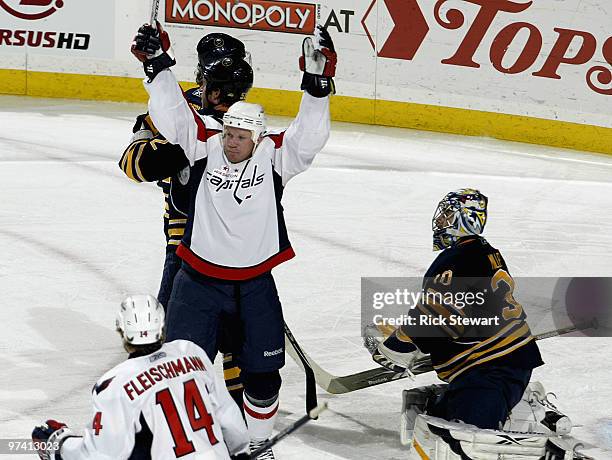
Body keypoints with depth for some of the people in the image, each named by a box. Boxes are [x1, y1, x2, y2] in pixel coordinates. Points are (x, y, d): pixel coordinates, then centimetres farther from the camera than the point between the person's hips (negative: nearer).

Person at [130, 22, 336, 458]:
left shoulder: (275, 156, -7)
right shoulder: (205, 147, -6)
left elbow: (308, 137, -20)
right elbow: (172, 115, -10)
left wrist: (317, 82, -30)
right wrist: (158, 63, -19)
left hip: (255, 283, 0)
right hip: (199, 278, 0)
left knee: (263, 370, 8)